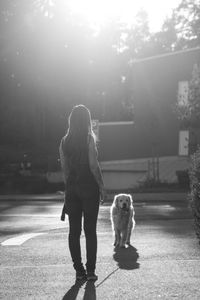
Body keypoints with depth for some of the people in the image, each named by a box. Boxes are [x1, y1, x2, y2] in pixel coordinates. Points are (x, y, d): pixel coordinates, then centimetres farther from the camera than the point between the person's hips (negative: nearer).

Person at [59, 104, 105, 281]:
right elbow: (93, 165, -12)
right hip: (89, 187, -4)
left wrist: (69, 186, 15)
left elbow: (64, 168, 7)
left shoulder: (65, 141, 5)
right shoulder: (89, 139, -8)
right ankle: (91, 270, 1)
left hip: (72, 188, 4)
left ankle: (79, 270, 9)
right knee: (90, 230, 2)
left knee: (74, 230, 7)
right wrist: (102, 186, -4)